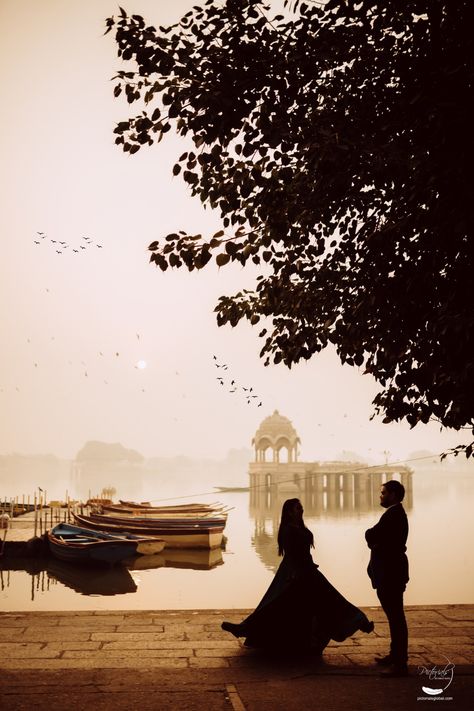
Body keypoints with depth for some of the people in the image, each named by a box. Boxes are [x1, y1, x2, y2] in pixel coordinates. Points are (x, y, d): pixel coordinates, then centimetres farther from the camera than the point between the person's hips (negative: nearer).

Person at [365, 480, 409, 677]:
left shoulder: (393, 514, -17)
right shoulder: (395, 513, 17)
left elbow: (370, 535, -19)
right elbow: (374, 537, 15)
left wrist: (372, 536, 0)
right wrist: (375, 539, -4)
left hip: (391, 573, -11)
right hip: (390, 572, 11)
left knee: (396, 617, -8)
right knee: (394, 616, 18)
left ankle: (400, 664, -7)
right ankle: (396, 655, 29)